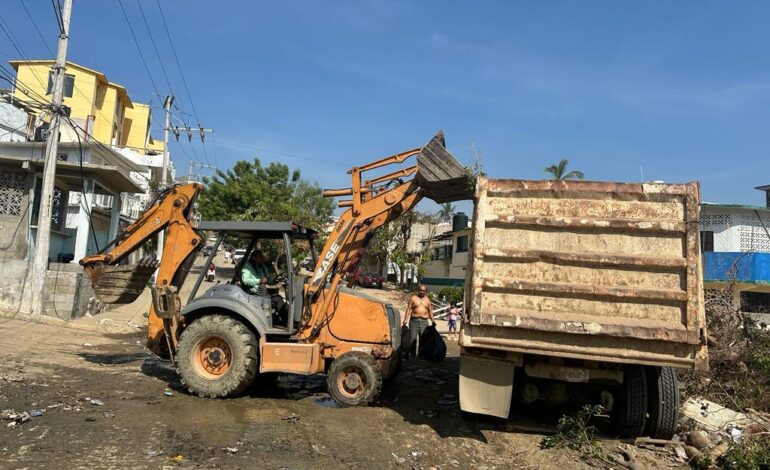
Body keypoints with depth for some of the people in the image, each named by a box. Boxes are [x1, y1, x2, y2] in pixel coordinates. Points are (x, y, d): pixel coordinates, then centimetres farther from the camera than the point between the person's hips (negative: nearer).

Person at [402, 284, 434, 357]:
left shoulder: (427, 300, 13)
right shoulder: (413, 298, 5)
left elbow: (430, 311, 15)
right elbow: (408, 309, 0)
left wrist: (432, 320, 5)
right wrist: (406, 319, -10)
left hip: (424, 322, 2)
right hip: (414, 320, -2)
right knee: (412, 338, -1)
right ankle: (412, 353, 6)